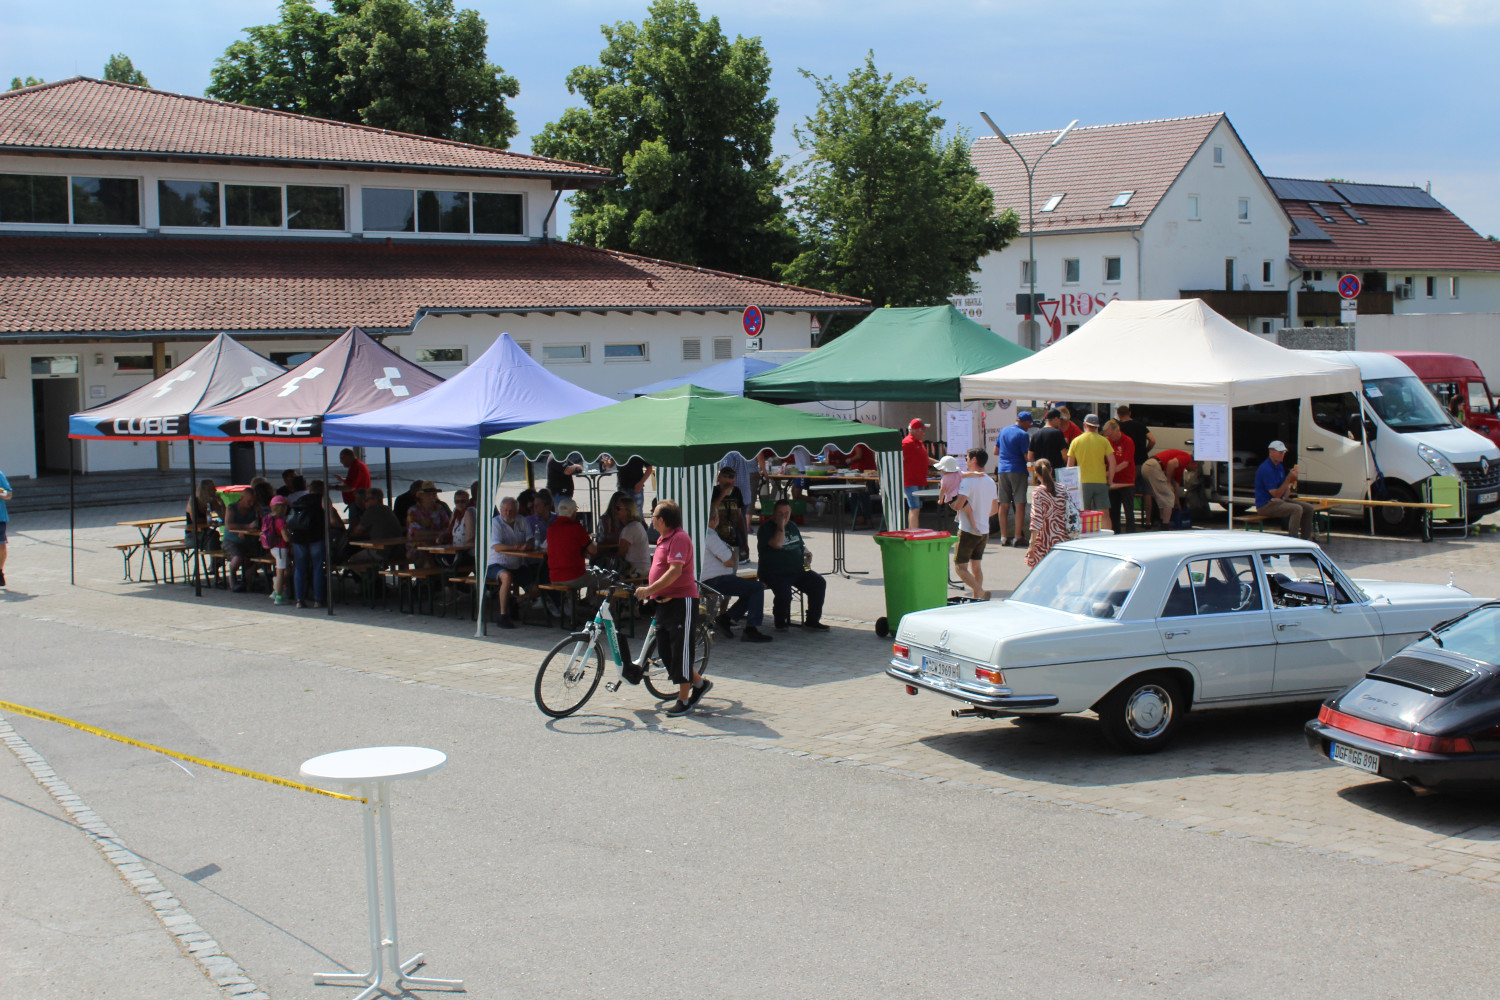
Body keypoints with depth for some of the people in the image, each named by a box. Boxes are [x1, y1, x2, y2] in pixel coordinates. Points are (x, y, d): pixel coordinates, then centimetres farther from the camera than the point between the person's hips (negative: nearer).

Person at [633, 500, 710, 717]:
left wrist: (650, 589, -28)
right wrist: (650, 591, 21)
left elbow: (675, 571, -25)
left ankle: (684, 700, 2)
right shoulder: (664, 539, 16)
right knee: (664, 650, 10)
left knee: (680, 650, -5)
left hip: (681, 601, -10)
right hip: (664, 602, 10)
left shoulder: (679, 538, -15)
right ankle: (699, 683, 24)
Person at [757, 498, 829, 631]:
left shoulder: (792, 526, 18)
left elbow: (801, 545, 30)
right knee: (784, 593, -34)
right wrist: (781, 526, -16)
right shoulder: (766, 528, -5)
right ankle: (780, 622, -4)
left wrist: (807, 553, 9)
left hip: (797, 571, 7)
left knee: (819, 584, -12)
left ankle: (812, 620, -1)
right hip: (774, 574, -7)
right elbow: (777, 544, -23)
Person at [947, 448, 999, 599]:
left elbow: (959, 505, -25)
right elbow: (995, 508, 16)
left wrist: (950, 504, -3)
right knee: (976, 565, 18)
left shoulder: (968, 481, -17)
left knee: (960, 567, -3)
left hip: (968, 531, -7)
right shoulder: (991, 482, 8)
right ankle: (977, 598, 19)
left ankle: (980, 592, -20)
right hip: (984, 530, 7)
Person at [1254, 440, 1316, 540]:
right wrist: (1289, 478, -23)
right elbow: (1276, 494, -21)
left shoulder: (1279, 466, 13)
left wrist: (1285, 497, -2)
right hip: (1265, 505, -10)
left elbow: (1286, 488, 21)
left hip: (1280, 500, 10)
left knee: (1309, 508, 1)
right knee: (1297, 509, -29)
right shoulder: (1266, 469, -19)